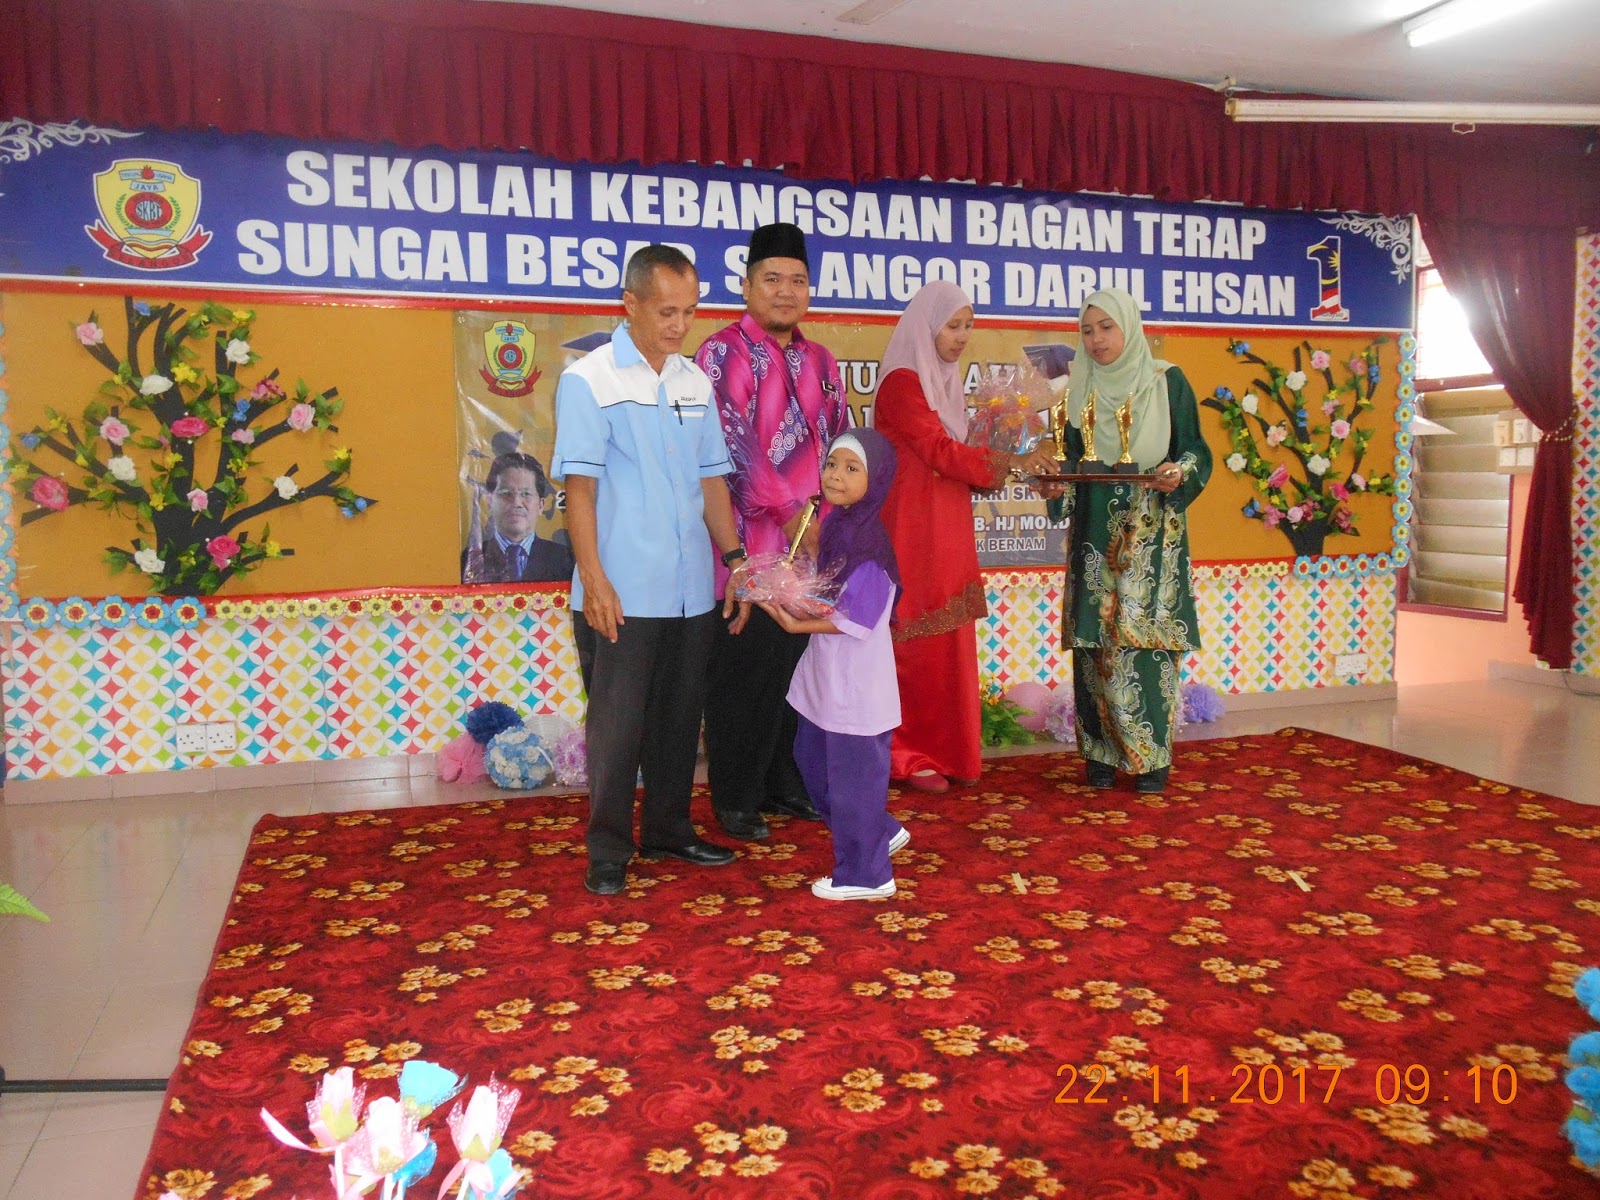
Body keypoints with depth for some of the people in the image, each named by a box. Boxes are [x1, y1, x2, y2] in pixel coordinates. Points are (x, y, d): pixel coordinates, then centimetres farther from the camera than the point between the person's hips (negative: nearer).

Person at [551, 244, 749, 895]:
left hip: (692, 591, 6)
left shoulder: (695, 381, 10)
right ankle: (608, 850, 16)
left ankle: (667, 829, 31)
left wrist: (736, 560, 10)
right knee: (617, 724, 3)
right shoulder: (588, 379, -7)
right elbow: (580, 486, -10)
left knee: (679, 717, 15)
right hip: (621, 594, -6)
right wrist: (593, 579, -16)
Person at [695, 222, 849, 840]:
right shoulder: (723, 353, -6)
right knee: (746, 672, 1)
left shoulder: (819, 360, 15)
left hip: (814, 545, 6)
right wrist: (789, 514, -17)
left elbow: (840, 441, 18)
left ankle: (786, 782, 26)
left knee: (800, 666, 11)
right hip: (751, 545, -6)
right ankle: (735, 797, 16)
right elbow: (734, 446, -15)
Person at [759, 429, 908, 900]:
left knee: (853, 775, 4)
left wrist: (797, 624, -21)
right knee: (815, 761, 21)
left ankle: (864, 875, 22)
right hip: (826, 677, 10)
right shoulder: (834, 526, 6)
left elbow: (857, 620, -22)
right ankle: (880, 833, 38)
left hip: (855, 682, -10)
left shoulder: (870, 542, -21)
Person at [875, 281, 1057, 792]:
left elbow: (949, 458, 13)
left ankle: (945, 746, 19)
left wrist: (1002, 469, -1)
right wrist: (1011, 461, -24)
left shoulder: (944, 381, 16)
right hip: (913, 532, -8)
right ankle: (907, 754, 8)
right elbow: (940, 452, -20)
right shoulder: (902, 382, -11)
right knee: (918, 643, -3)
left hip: (946, 530, 8)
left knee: (948, 642, 10)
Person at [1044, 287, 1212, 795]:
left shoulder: (1168, 381, 1)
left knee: (1146, 636, -5)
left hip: (1152, 532, -3)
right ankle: (1102, 752, 9)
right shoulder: (1080, 388, 10)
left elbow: (1195, 449, 3)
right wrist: (1057, 486, -8)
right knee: (1097, 640, 0)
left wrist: (1180, 474, -18)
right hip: (1096, 532, 3)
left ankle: (1150, 755, 4)